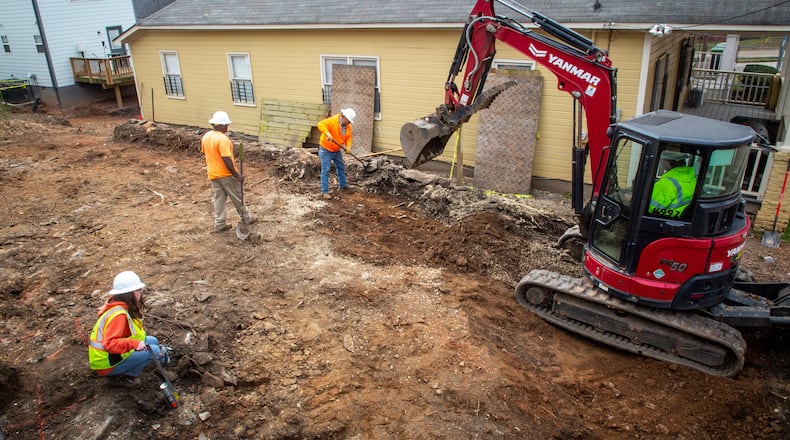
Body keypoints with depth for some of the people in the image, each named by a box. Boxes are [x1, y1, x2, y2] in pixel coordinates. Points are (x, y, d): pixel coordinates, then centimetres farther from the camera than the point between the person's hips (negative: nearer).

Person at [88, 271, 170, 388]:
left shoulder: (124, 306, 2)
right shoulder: (118, 314, -28)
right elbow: (109, 344, -36)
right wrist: (134, 344, -42)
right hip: (106, 363, -9)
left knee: (153, 341, 7)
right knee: (153, 350, -19)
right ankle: (123, 377, -7)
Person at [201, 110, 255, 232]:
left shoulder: (206, 137, 4)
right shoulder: (223, 139, -23)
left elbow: (205, 153, 16)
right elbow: (227, 159, -26)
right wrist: (237, 175, -22)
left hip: (213, 174, 7)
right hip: (226, 174, -7)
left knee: (219, 198, 13)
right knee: (237, 197, 9)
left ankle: (219, 224, 14)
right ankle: (246, 218, 24)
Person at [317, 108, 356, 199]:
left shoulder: (348, 126, -2)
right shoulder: (332, 121, -25)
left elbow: (349, 137, 5)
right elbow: (321, 124, -36)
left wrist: (348, 146, -14)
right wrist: (327, 133, -52)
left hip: (337, 150, 8)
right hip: (326, 150, -8)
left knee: (341, 167, 20)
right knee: (325, 170, -8)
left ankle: (343, 185, 38)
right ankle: (324, 192, -4)